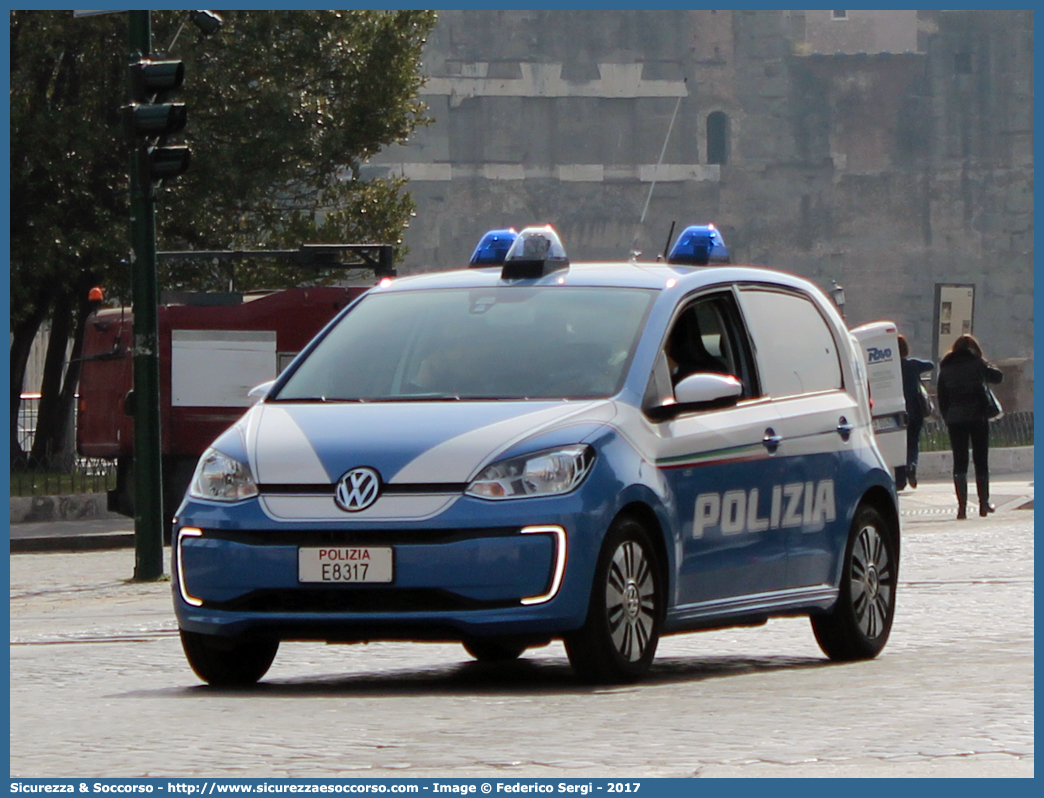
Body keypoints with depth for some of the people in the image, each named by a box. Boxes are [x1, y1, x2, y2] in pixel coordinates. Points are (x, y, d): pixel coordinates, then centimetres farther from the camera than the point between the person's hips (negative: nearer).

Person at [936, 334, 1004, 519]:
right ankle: (984, 503, 11)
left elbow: (941, 398, 7)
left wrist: (947, 418, 12)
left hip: (955, 419, 2)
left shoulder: (946, 368, 8)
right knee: (981, 461, 7)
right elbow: (997, 376, 2)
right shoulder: (976, 363, -1)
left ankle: (962, 505, -8)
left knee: (960, 462, 1)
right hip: (977, 417, -2)